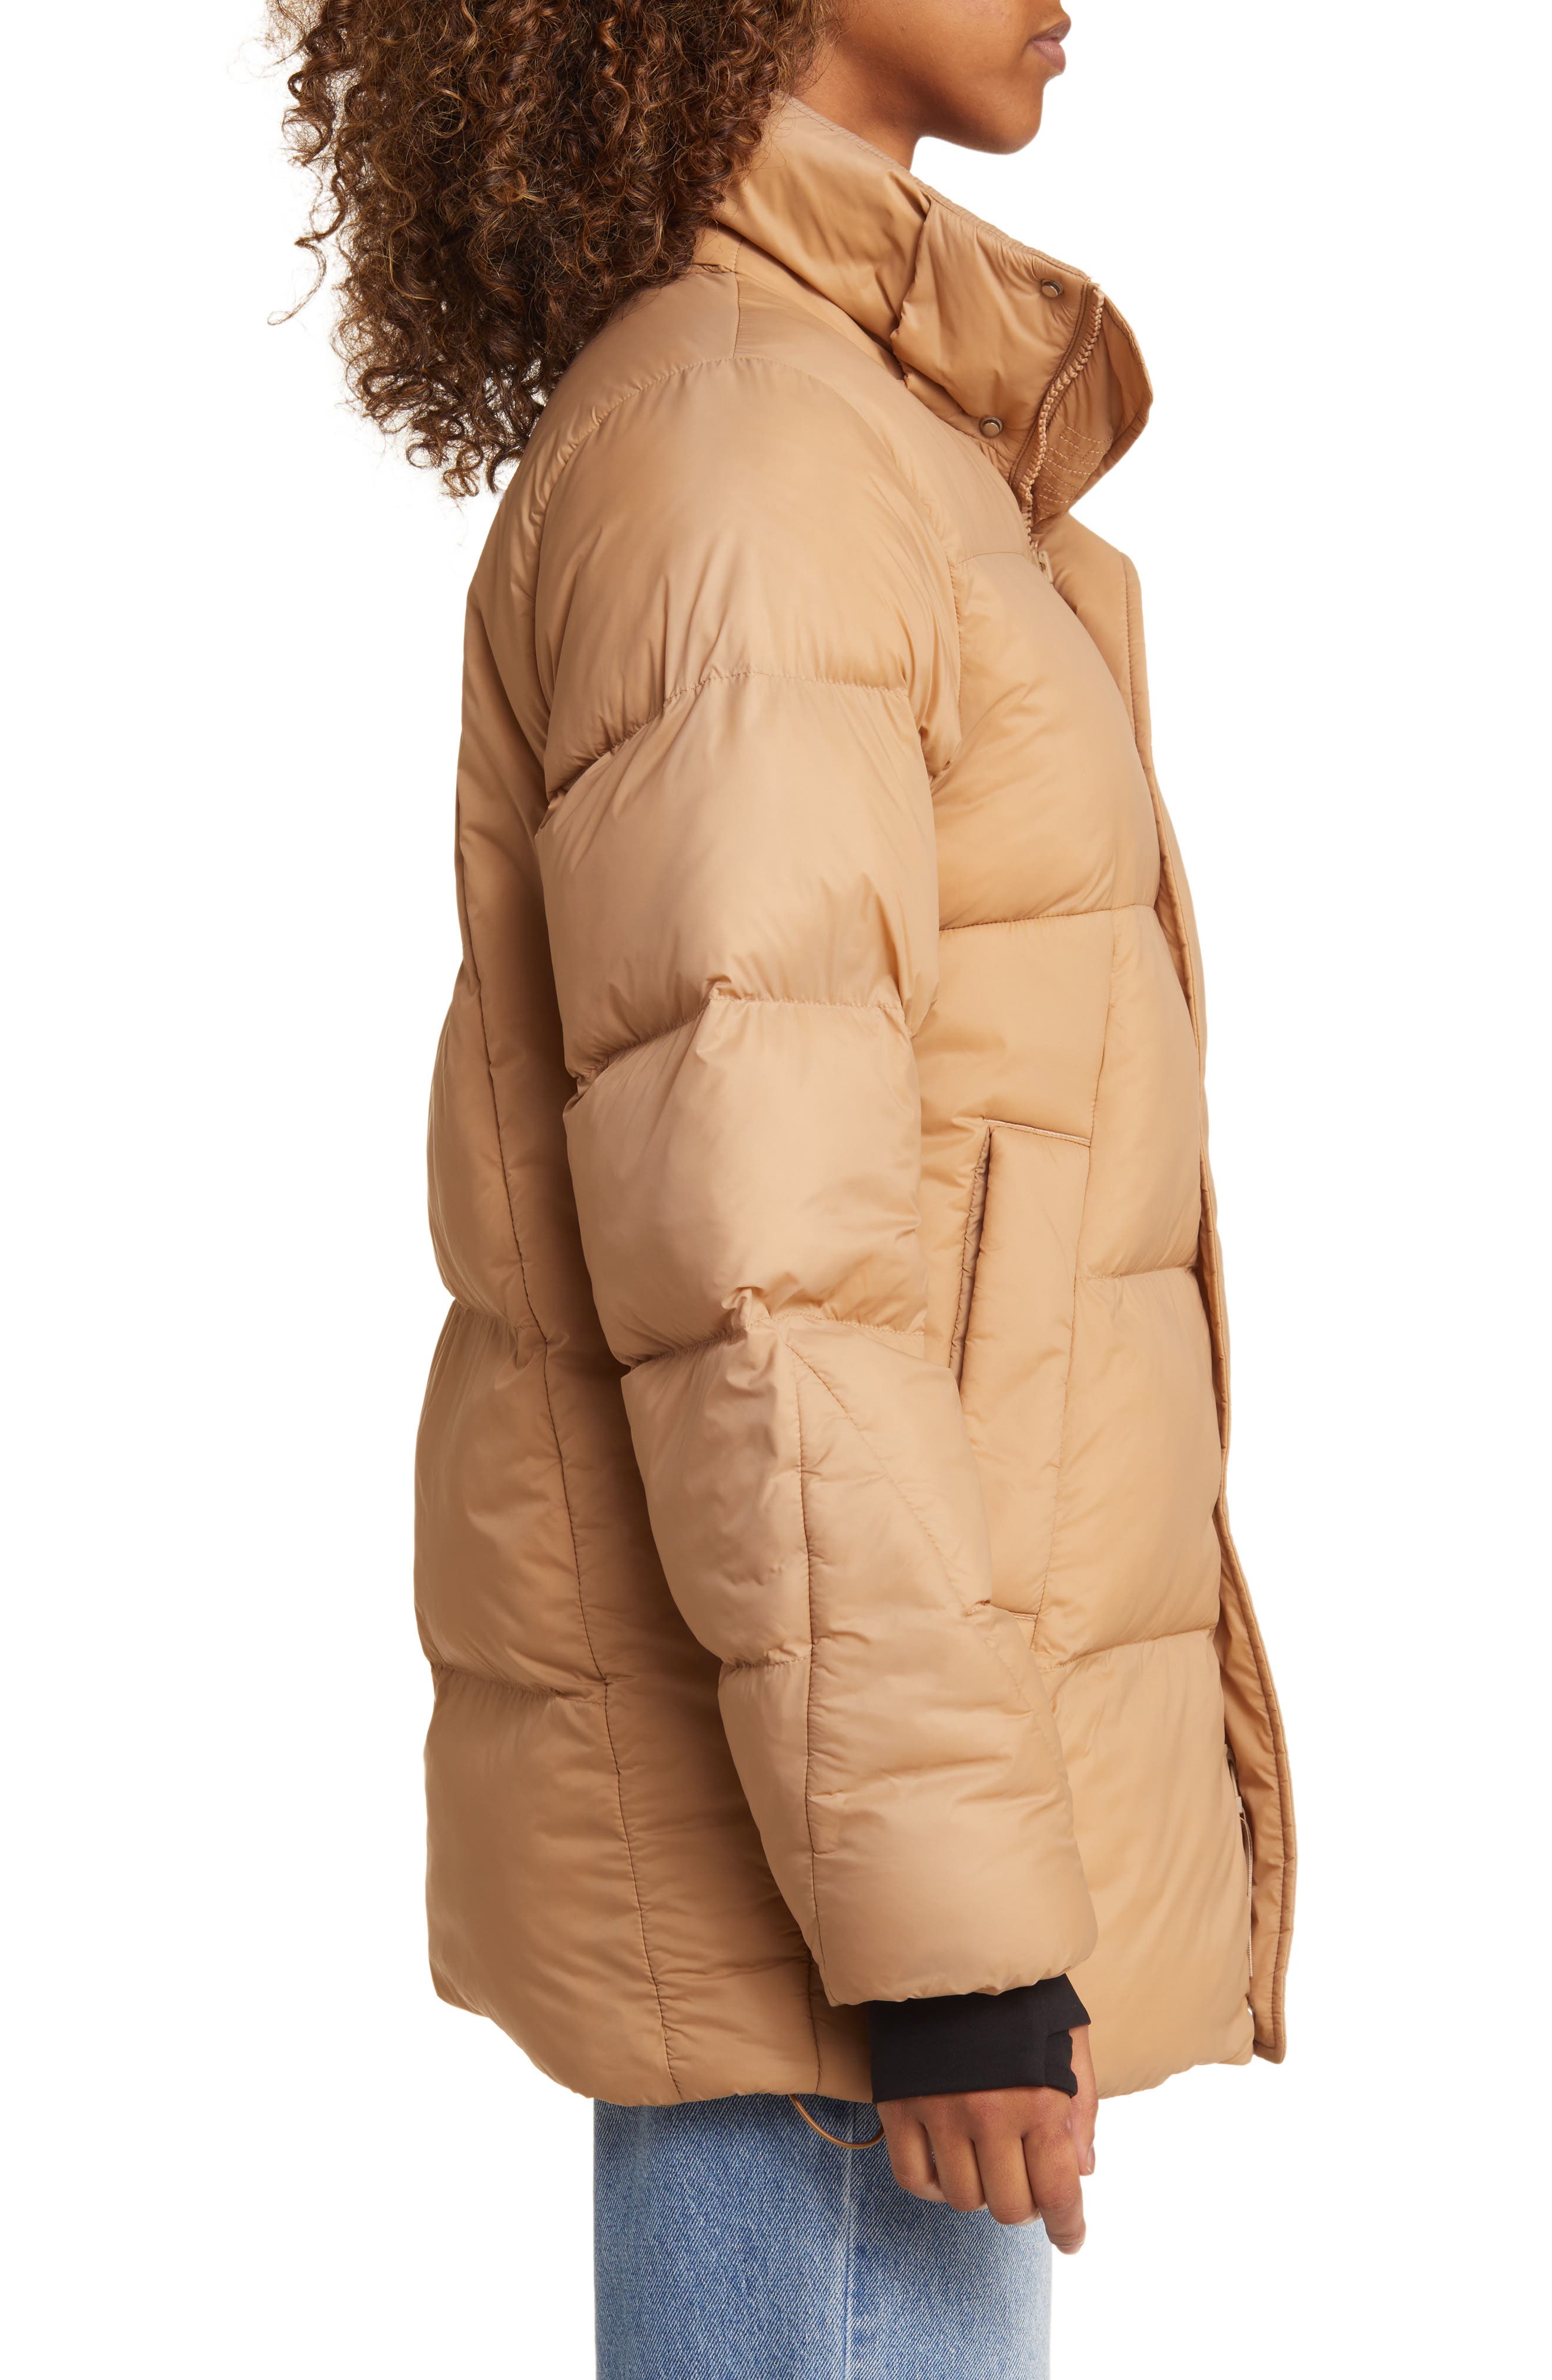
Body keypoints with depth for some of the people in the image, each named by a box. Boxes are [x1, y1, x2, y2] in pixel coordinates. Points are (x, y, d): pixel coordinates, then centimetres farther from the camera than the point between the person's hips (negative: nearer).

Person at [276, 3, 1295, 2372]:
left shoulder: (780, 444, 14)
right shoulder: (721, 457, -17)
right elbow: (743, 1242, -22)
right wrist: (943, 1918, -21)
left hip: (859, 1683, 10)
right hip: (811, 1787, -10)